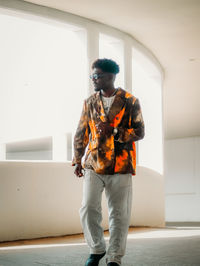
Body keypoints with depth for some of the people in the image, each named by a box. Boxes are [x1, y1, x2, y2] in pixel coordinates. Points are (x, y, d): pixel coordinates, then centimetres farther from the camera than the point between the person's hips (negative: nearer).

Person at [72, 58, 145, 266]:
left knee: (119, 214, 2)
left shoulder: (130, 102, 2)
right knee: (88, 209, -7)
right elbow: (80, 133, 16)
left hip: (121, 166, -2)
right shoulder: (90, 102, 12)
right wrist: (77, 160, 13)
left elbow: (139, 132, -1)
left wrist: (114, 131, -15)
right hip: (94, 164, 2)